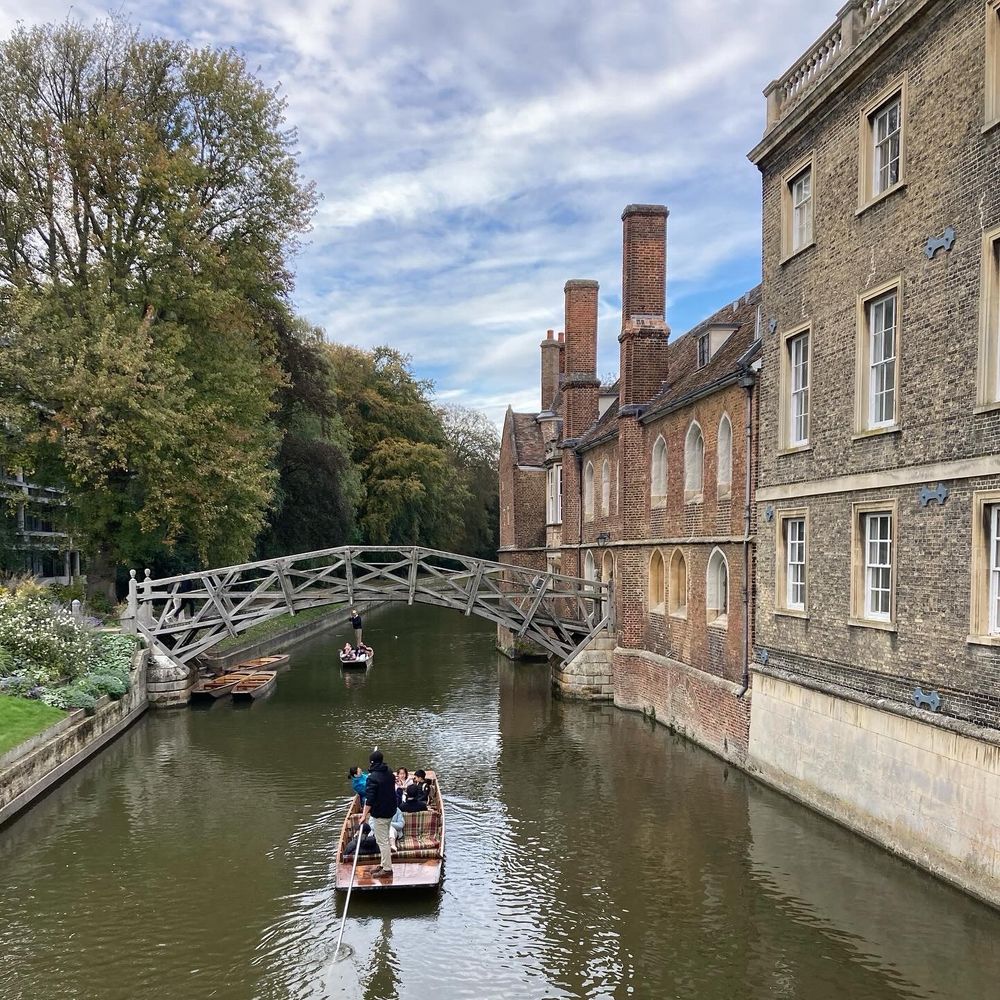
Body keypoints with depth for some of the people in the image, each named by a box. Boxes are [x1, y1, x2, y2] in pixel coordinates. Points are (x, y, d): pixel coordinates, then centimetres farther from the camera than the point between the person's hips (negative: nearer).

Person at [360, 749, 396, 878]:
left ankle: (387, 869, 2)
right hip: (390, 811, 9)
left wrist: (364, 815, -19)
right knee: (385, 839, 19)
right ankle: (384, 864, 28)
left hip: (379, 814, -9)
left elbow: (369, 799, -22)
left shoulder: (372, 778, -19)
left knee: (382, 841, -2)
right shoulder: (389, 774, 6)